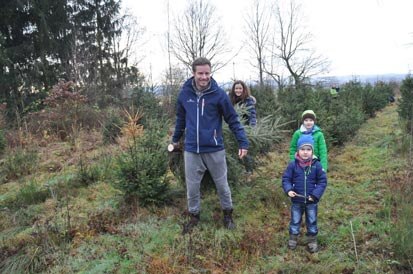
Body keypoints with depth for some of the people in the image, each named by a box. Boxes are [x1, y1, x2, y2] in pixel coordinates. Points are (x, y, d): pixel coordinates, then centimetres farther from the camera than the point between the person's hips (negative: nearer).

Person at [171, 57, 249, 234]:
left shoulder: (219, 94, -8)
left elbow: (233, 119, -4)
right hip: (191, 150, 2)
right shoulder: (184, 94, 0)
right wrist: (175, 139, 25)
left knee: (222, 185, 12)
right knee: (192, 187, 11)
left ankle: (228, 215, 34)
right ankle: (194, 216, 33)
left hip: (215, 150, -2)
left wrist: (243, 142, -10)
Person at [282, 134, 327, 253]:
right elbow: (286, 179, -4)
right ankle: (293, 238, 36)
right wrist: (288, 190, -21)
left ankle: (312, 240, 36)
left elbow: (322, 181, -6)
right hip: (296, 200, 0)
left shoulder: (317, 165, -11)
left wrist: (315, 195, -15)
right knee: (295, 221, 17)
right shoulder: (293, 164, -11)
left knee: (312, 221, 17)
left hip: (311, 201, 0)